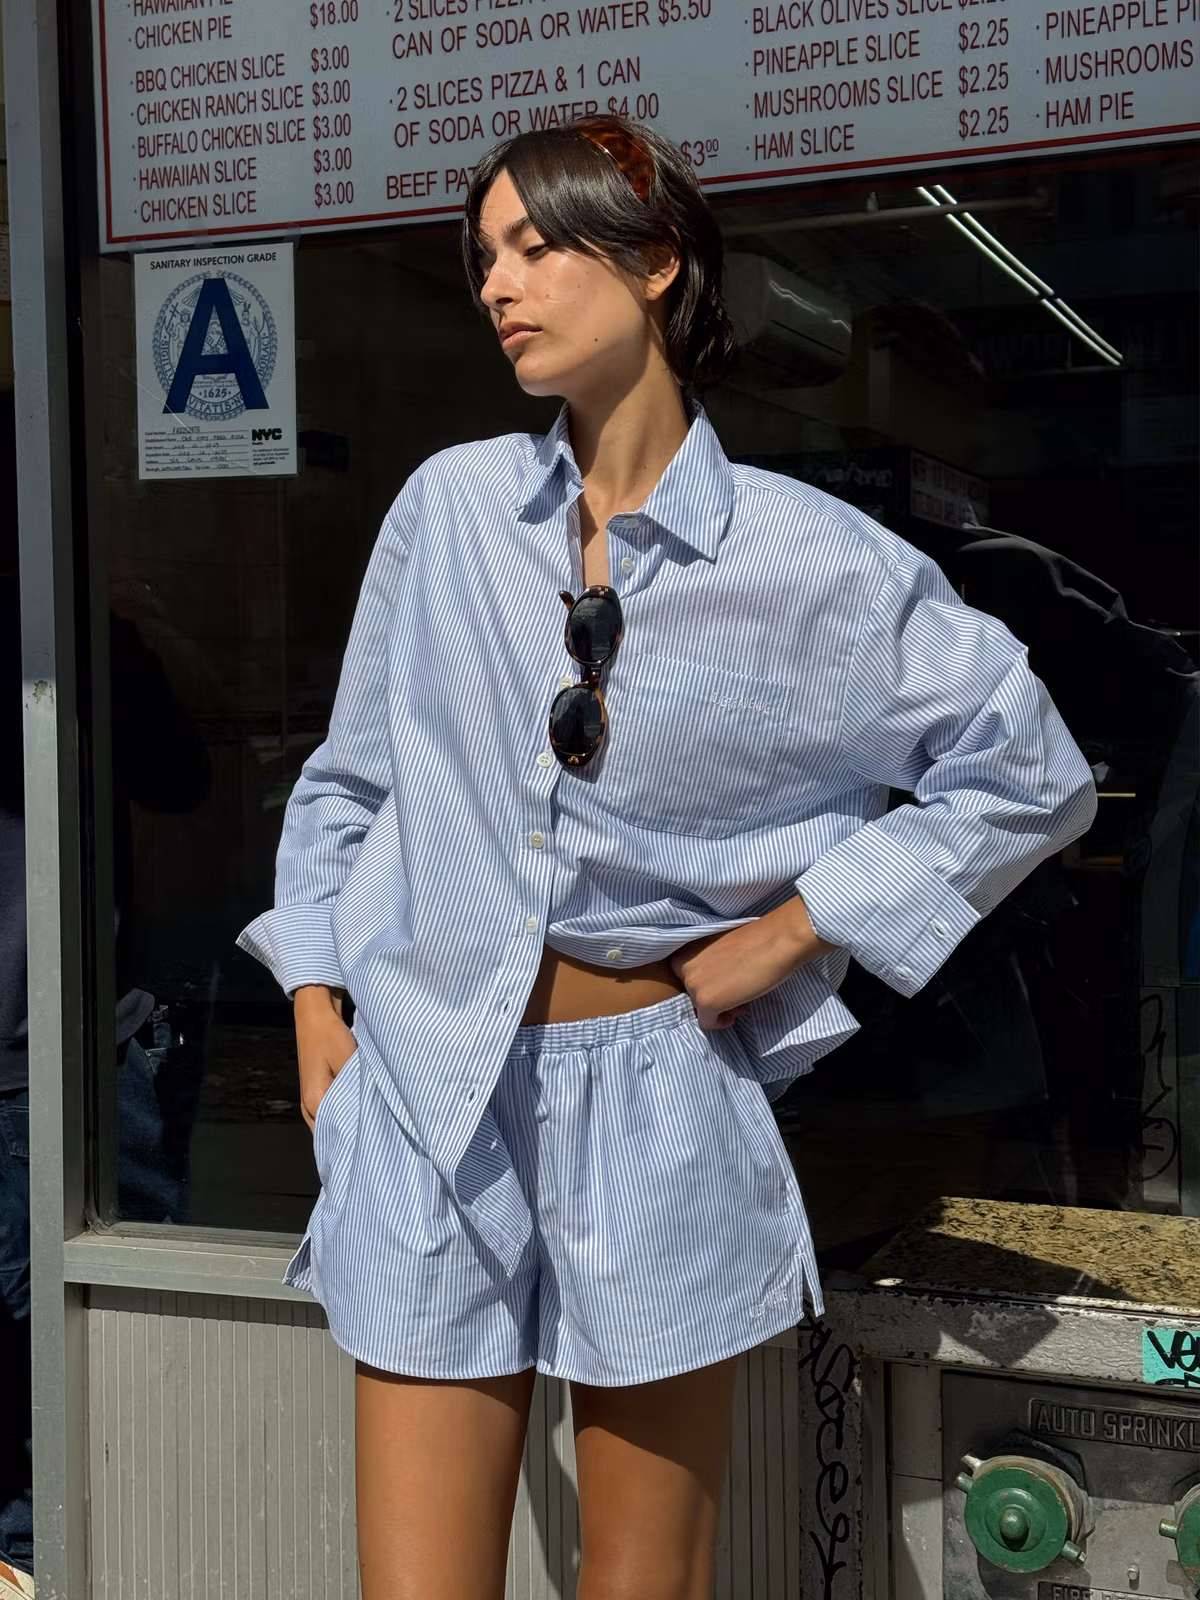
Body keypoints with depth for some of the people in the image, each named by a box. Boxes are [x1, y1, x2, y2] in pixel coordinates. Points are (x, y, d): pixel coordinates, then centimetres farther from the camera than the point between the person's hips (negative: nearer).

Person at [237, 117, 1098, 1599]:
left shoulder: (813, 560, -5)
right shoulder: (451, 503, 3)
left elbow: (1031, 775, 3)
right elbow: (349, 780, 13)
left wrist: (795, 929, -2)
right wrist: (316, 1012, 7)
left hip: (657, 1104, -1)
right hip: (428, 1089, 2)